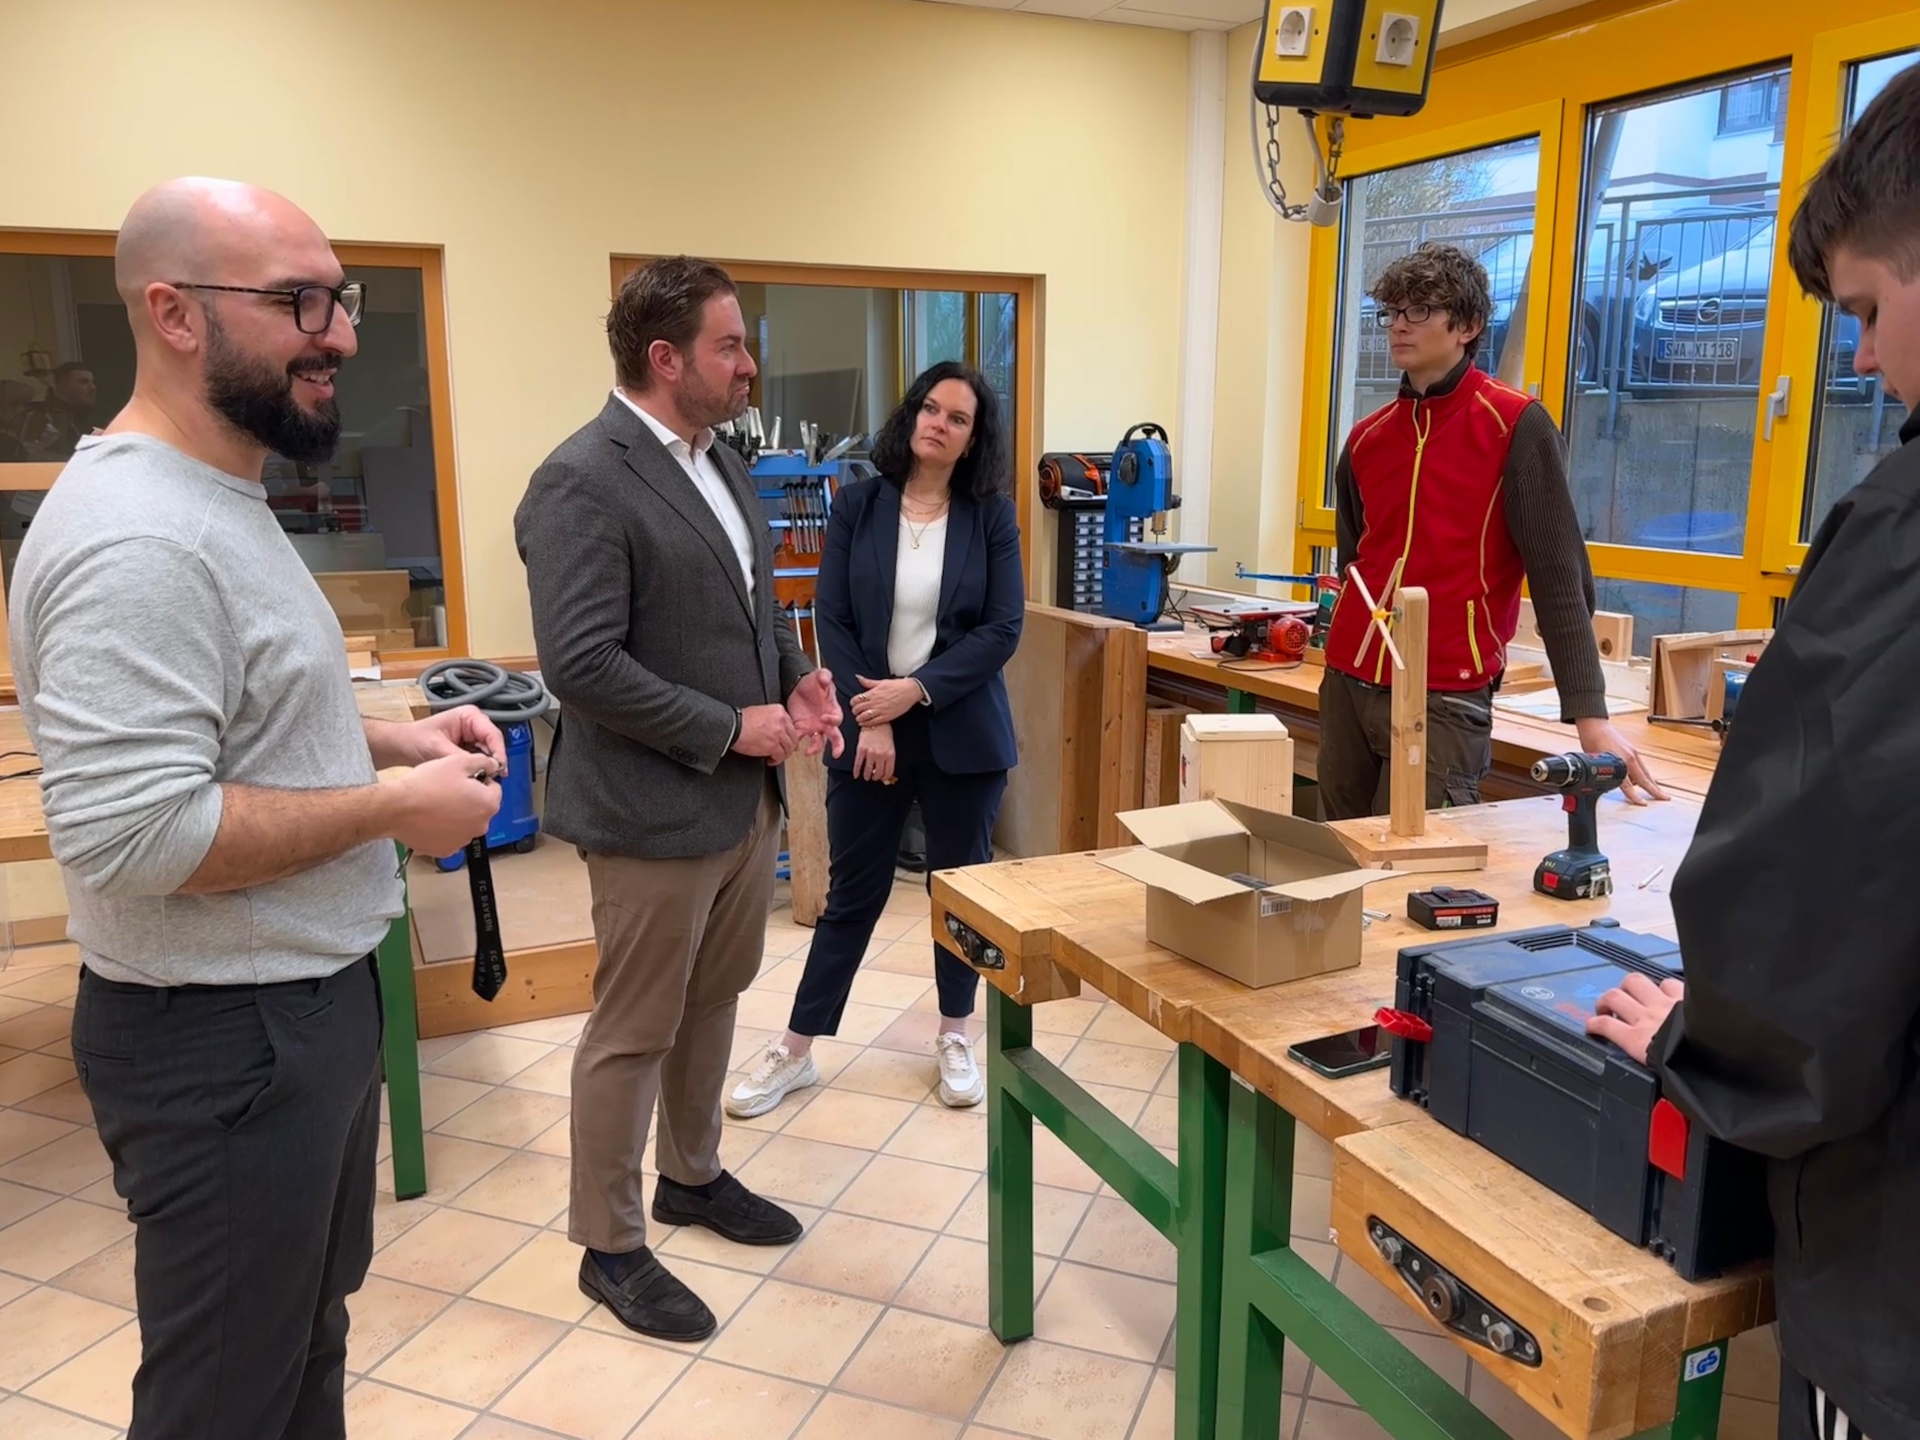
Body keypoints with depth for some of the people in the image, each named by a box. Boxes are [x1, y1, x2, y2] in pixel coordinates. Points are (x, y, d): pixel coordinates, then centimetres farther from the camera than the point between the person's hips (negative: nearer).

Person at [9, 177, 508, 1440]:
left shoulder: (216, 501, 9)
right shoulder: (135, 540, -24)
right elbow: (129, 833, -30)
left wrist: (388, 737, 4)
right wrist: (393, 806, -21)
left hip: (311, 995, 10)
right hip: (224, 1042, -10)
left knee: (312, 1338, 26)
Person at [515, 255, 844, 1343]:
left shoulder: (720, 463, 10)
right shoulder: (582, 482, -18)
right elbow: (582, 663, -24)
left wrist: (799, 676, 1)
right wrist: (731, 728, -19)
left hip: (748, 797, 9)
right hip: (655, 810, -8)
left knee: (714, 1001, 21)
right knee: (635, 1032, 6)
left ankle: (693, 1176, 42)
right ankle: (611, 1246, 25)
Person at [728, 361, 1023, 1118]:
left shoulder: (991, 516, -1)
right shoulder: (857, 506, -1)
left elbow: (1002, 629, -7)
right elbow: (831, 621, -4)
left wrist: (916, 690, -15)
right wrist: (869, 719, -13)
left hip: (961, 732, 0)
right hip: (868, 728, 0)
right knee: (852, 893, 7)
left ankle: (955, 1036, 31)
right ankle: (796, 1049, 21)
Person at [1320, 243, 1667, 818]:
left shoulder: (1516, 427, -5)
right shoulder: (1365, 438, 11)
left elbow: (1558, 576, -11)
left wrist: (1589, 713, -17)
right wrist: (1352, 670, 13)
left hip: (1445, 700, -6)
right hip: (1347, 686, 6)